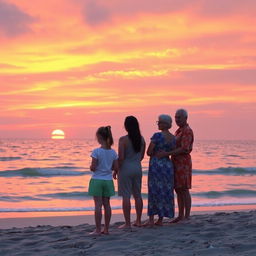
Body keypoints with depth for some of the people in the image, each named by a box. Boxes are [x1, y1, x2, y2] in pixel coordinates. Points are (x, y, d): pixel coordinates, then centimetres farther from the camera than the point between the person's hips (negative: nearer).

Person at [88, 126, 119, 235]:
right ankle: (106, 229, 15)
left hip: (97, 180, -5)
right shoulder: (113, 152, 0)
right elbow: (116, 168, 2)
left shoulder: (96, 151, -15)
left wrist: (91, 167, 6)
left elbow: (93, 168, -16)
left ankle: (98, 229, 1)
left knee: (98, 205, -2)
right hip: (108, 181, 5)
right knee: (107, 204, 10)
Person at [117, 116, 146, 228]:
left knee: (126, 196, -2)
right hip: (138, 168, 6)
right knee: (138, 195, 15)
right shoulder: (141, 139, 3)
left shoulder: (123, 139, -15)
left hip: (126, 169, -6)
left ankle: (127, 223, -1)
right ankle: (138, 221, 21)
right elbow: (142, 156, 11)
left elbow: (121, 157, -17)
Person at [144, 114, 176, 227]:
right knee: (166, 192, 8)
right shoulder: (173, 137, 7)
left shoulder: (157, 135, -14)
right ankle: (160, 220, 12)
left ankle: (151, 220, 0)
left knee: (154, 191, 0)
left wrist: (154, 154, 7)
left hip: (156, 164, -6)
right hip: (168, 164, 6)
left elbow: (149, 152, -12)